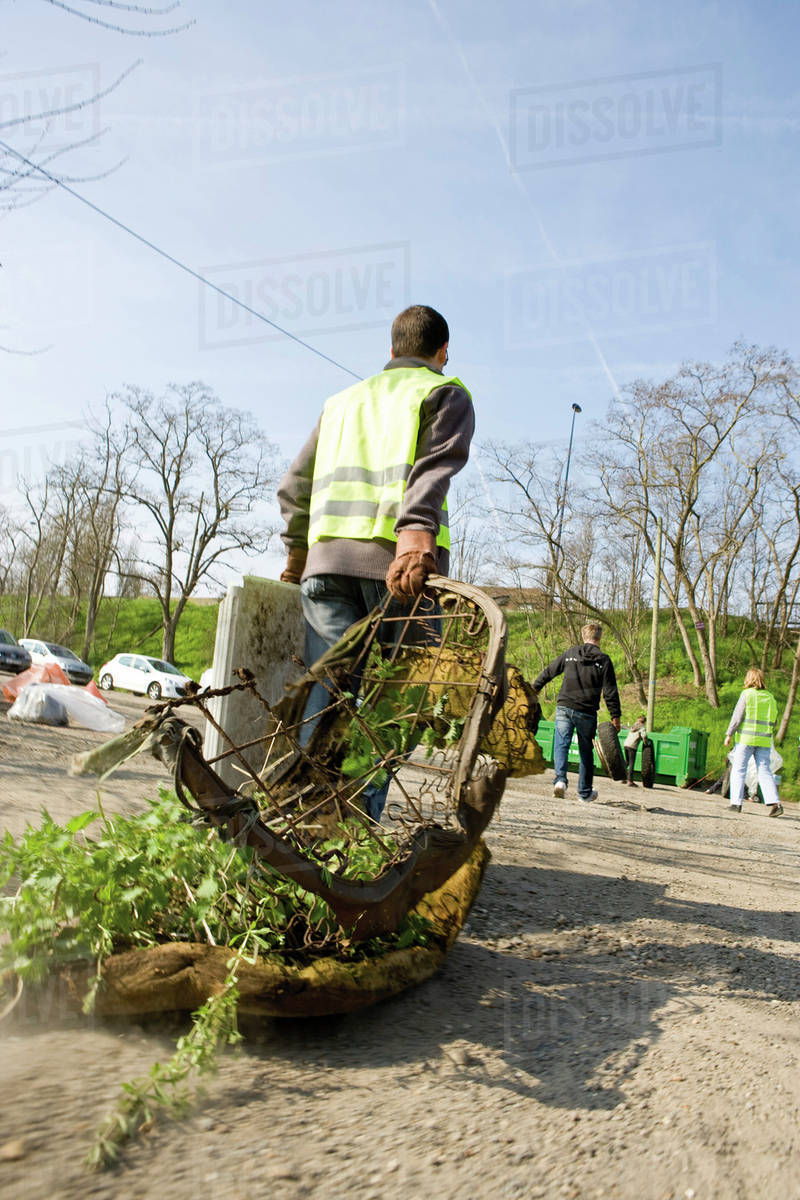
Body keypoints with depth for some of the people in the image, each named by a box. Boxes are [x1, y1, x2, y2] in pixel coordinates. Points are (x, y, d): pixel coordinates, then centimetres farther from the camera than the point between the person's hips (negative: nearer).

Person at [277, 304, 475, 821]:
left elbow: (294, 487, 28)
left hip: (328, 557, 5)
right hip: (402, 561, -4)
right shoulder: (446, 393, 13)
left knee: (327, 696, 2)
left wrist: (297, 554, 38)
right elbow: (432, 470, -8)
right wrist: (415, 539, -22)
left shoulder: (343, 400, 29)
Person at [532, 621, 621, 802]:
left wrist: (534, 688, 25)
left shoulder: (569, 653, 6)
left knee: (561, 744, 1)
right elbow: (610, 692, -2)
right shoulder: (604, 660, 1)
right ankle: (585, 792, 19)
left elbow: (547, 672, 12)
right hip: (586, 712, 0)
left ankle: (560, 779, -22)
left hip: (564, 707, 1)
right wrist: (615, 716, 1)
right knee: (586, 751, 11)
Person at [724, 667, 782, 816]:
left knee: (738, 770, 3)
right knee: (765, 771, 6)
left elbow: (737, 717, -8)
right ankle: (774, 802, -8)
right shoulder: (771, 697, 9)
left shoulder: (747, 695, -5)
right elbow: (773, 721, 13)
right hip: (764, 741, 4)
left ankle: (736, 802, 1)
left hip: (746, 738, -4)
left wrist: (729, 735, -1)